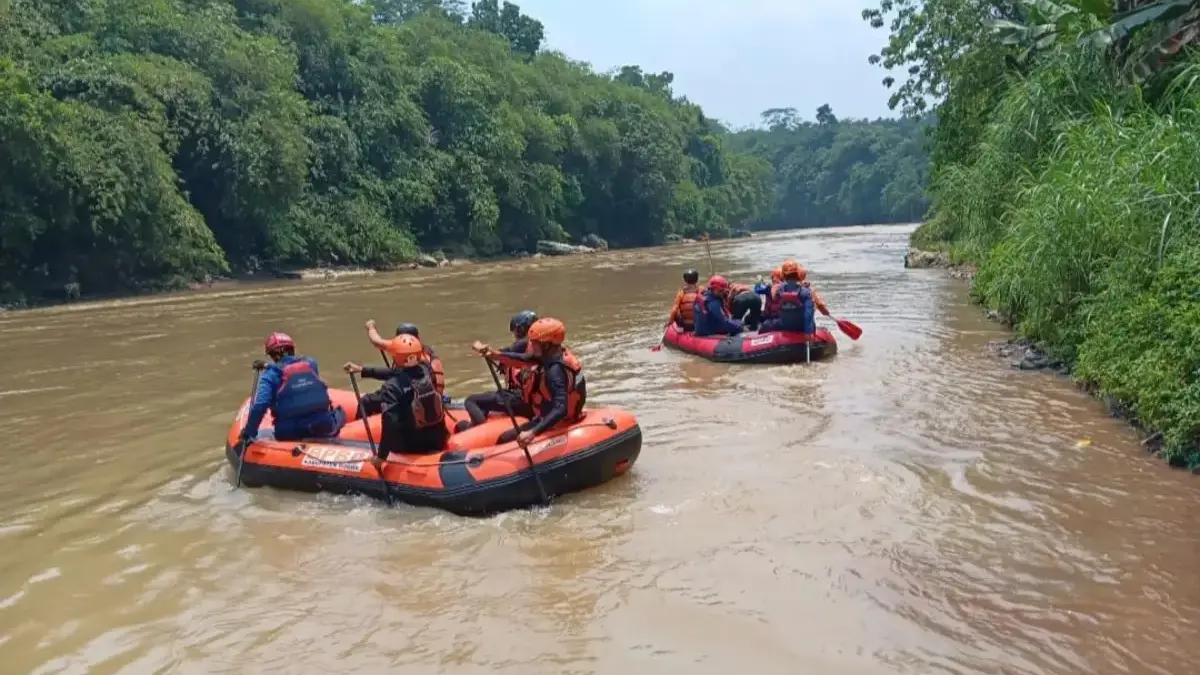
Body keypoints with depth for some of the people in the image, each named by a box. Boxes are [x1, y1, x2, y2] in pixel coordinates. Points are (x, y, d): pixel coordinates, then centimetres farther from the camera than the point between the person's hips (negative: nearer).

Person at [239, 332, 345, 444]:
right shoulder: (311, 364, 7)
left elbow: (259, 406, -14)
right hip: (323, 427, 3)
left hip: (291, 433, -3)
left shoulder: (270, 374, -3)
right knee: (340, 413, 33)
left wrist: (248, 433, -4)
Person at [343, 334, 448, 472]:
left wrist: (381, 456, -23)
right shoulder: (426, 370, -4)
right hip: (438, 441, 5)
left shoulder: (392, 387, -21)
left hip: (412, 446, -4)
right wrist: (363, 370, 16)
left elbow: (390, 422, -29)